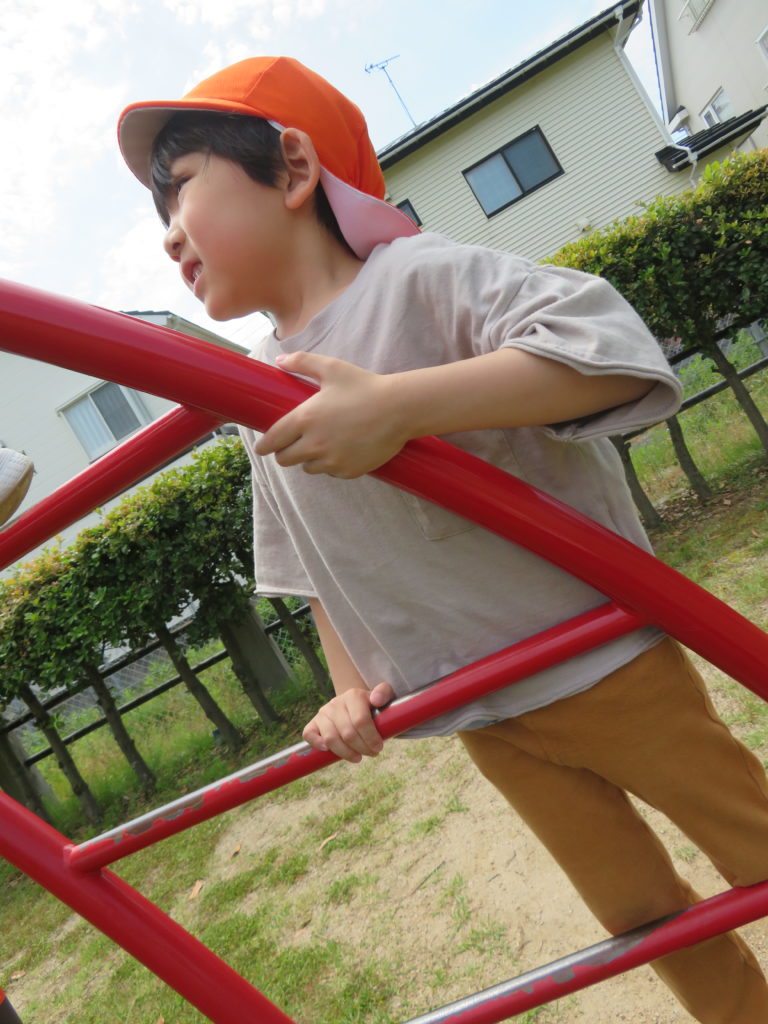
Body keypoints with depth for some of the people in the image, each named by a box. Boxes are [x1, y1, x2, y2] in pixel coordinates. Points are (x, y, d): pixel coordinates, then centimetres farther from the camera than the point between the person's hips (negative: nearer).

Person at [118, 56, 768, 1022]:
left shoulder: (417, 277, -15)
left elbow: (612, 346, -29)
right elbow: (315, 567, 13)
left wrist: (396, 405, -36)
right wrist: (351, 687, 4)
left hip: (606, 667, -5)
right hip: (488, 722, 5)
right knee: (641, 915, 19)